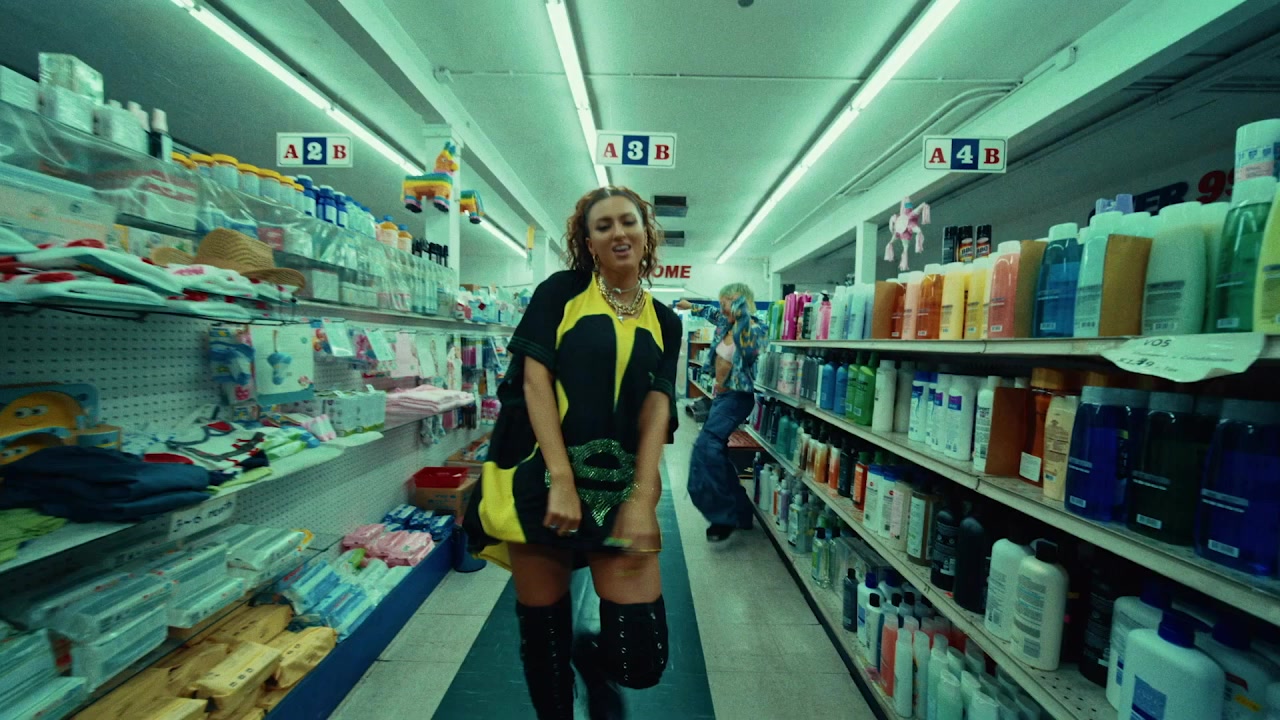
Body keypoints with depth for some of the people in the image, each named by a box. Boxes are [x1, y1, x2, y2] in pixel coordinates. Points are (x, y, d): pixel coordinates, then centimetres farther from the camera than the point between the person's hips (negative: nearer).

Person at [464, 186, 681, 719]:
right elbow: (535, 381, -7)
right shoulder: (560, 292, 2)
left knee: (643, 659, 0)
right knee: (542, 638, 12)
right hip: (541, 478, -1)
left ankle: (593, 661, 35)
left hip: (621, 488, 2)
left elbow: (657, 411, 1)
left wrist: (641, 499, -11)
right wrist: (561, 482, -14)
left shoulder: (664, 323, 9)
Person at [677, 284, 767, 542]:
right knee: (715, 450, 10)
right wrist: (690, 306, 41)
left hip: (738, 397, -10)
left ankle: (724, 514, -13)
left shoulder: (753, 329, -17)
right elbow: (711, 312, 30)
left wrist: (743, 317, -48)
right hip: (721, 394, 10)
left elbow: (750, 351, -41)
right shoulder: (725, 321, 6)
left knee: (706, 445, -24)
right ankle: (740, 512, 22)